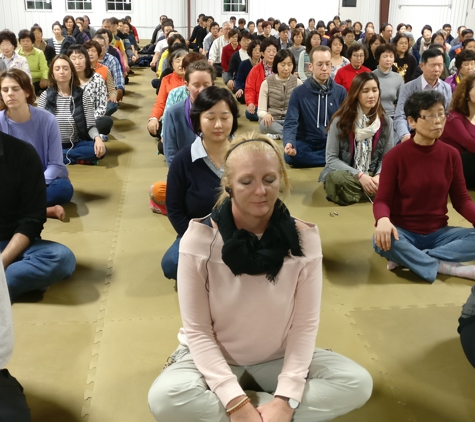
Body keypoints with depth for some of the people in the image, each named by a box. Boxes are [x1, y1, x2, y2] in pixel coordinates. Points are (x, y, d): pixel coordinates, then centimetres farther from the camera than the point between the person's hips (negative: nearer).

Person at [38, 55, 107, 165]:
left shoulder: (83, 96, -1)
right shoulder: (45, 96, 1)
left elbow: (91, 125, -5)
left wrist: (97, 138, -28)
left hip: (76, 144, 1)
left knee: (100, 150, -30)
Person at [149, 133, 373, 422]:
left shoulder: (304, 238, -14)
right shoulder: (200, 238, -19)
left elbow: (305, 325, -11)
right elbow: (197, 331, -16)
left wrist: (285, 399, -22)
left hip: (279, 359, 2)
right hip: (215, 359, -2)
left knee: (358, 383, -18)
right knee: (165, 397, -31)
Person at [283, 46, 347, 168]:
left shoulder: (340, 91, 4)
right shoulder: (299, 92, -2)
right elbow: (290, 123, -8)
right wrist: (289, 143, -31)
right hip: (306, 144, 0)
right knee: (290, 155, -35)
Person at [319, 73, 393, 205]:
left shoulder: (386, 121, 2)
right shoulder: (340, 120, -6)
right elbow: (331, 159, -9)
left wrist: (378, 176, -20)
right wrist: (359, 175, -20)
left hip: (372, 176, 2)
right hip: (344, 174, -2)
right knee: (338, 179, -39)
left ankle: (352, 193, -12)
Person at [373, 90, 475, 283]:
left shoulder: (451, 154, 0)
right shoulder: (395, 156, -10)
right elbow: (382, 200, -11)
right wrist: (383, 219, -35)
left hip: (438, 233, 4)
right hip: (403, 233, -3)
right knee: (382, 240, -37)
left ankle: (408, 259, -22)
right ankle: (449, 268, -21)